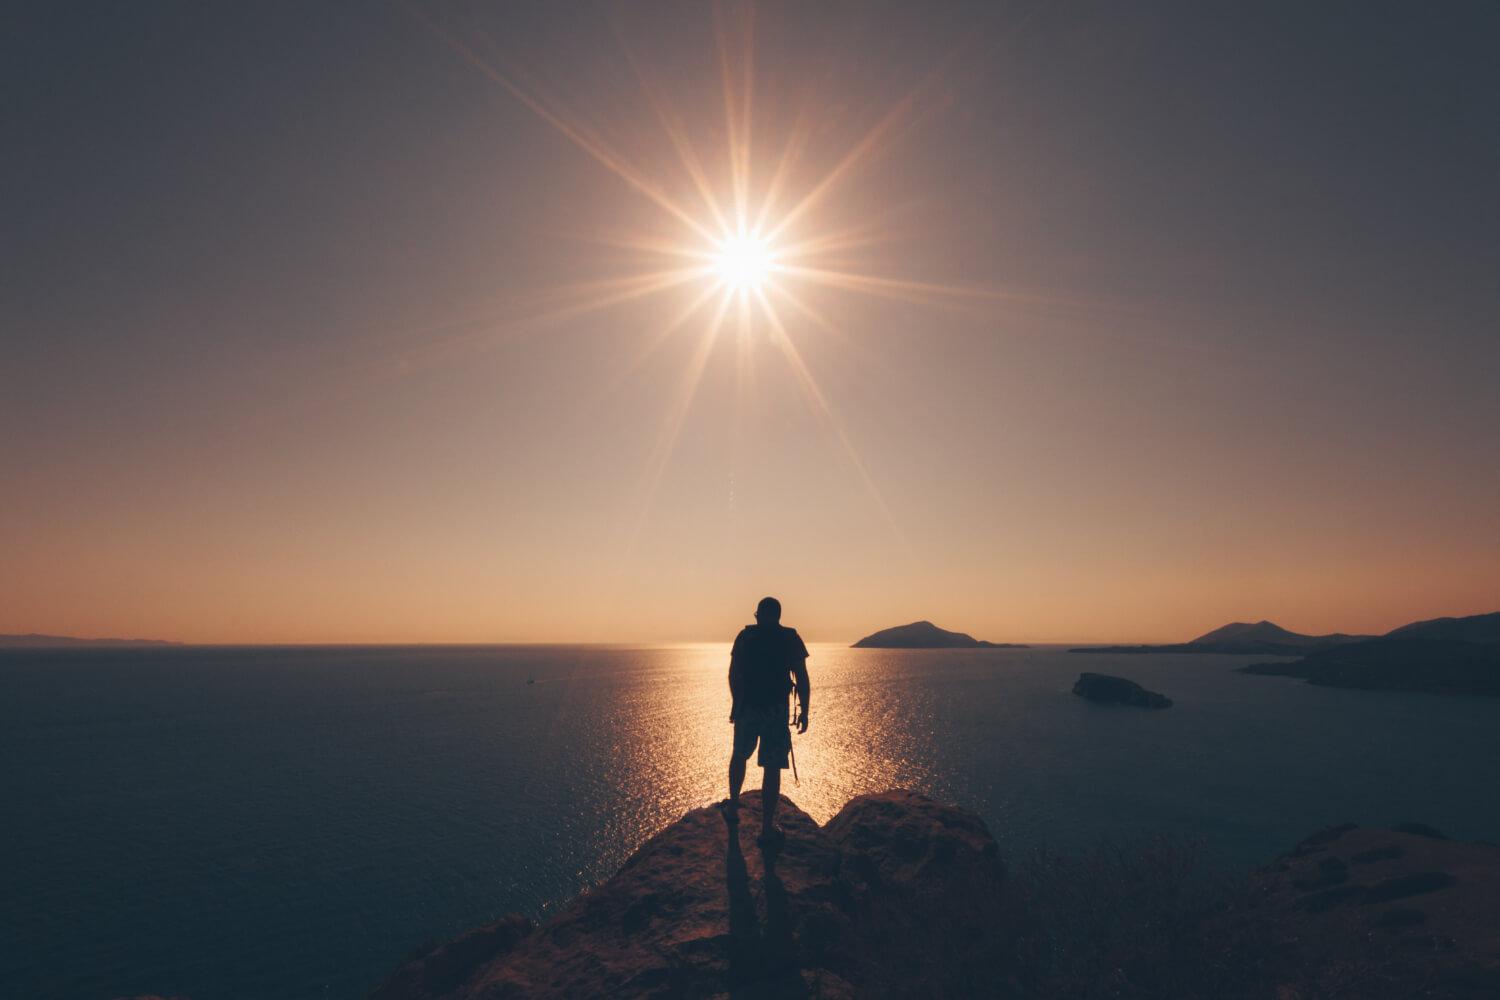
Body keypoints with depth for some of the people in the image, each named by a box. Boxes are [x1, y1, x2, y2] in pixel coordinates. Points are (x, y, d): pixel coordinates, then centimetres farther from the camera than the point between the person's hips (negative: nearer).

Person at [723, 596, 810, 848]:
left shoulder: (745, 636, 3)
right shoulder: (790, 638, -1)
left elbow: (734, 674, 5)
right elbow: (802, 678, -5)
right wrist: (804, 711, 2)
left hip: (746, 707, 2)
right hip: (776, 710, -2)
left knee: (739, 756, 24)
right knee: (772, 768, 2)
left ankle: (733, 807, 34)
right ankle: (767, 829, 4)